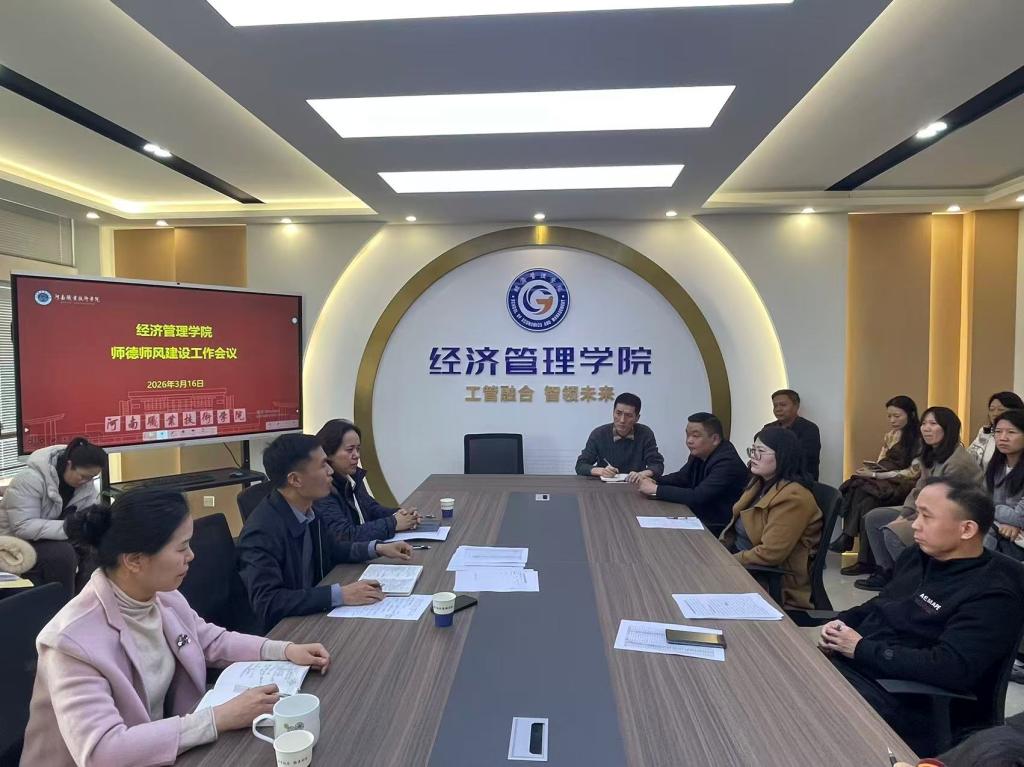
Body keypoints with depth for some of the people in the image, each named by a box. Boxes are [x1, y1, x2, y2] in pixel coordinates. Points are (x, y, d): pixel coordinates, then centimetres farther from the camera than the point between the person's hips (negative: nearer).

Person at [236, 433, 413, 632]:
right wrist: (340, 595, -30)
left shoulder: (306, 510, -2)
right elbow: (267, 603, -29)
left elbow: (331, 548, 16)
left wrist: (377, 548, 4)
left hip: (310, 615, 7)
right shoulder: (262, 531, -25)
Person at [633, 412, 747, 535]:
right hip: (698, 517, 7)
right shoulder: (699, 452, 0)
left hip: (718, 530, -7)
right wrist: (654, 482, -8)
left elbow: (697, 497, -30)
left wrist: (656, 489, -27)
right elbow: (682, 477, 11)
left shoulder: (728, 463, -25)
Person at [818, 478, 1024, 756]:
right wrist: (840, 622, 1)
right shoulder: (918, 557, 11)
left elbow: (953, 669, -25)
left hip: (902, 700, -8)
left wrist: (862, 648, -19)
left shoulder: (993, 594, -15)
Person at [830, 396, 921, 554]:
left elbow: (913, 472, -13)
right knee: (855, 488, -27)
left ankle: (848, 538, -26)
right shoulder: (890, 435, 15)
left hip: (903, 485, -6)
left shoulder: (920, 439, -8)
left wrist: (875, 475, -17)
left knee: (864, 493, -32)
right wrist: (869, 470, -6)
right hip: (884, 480, 6)